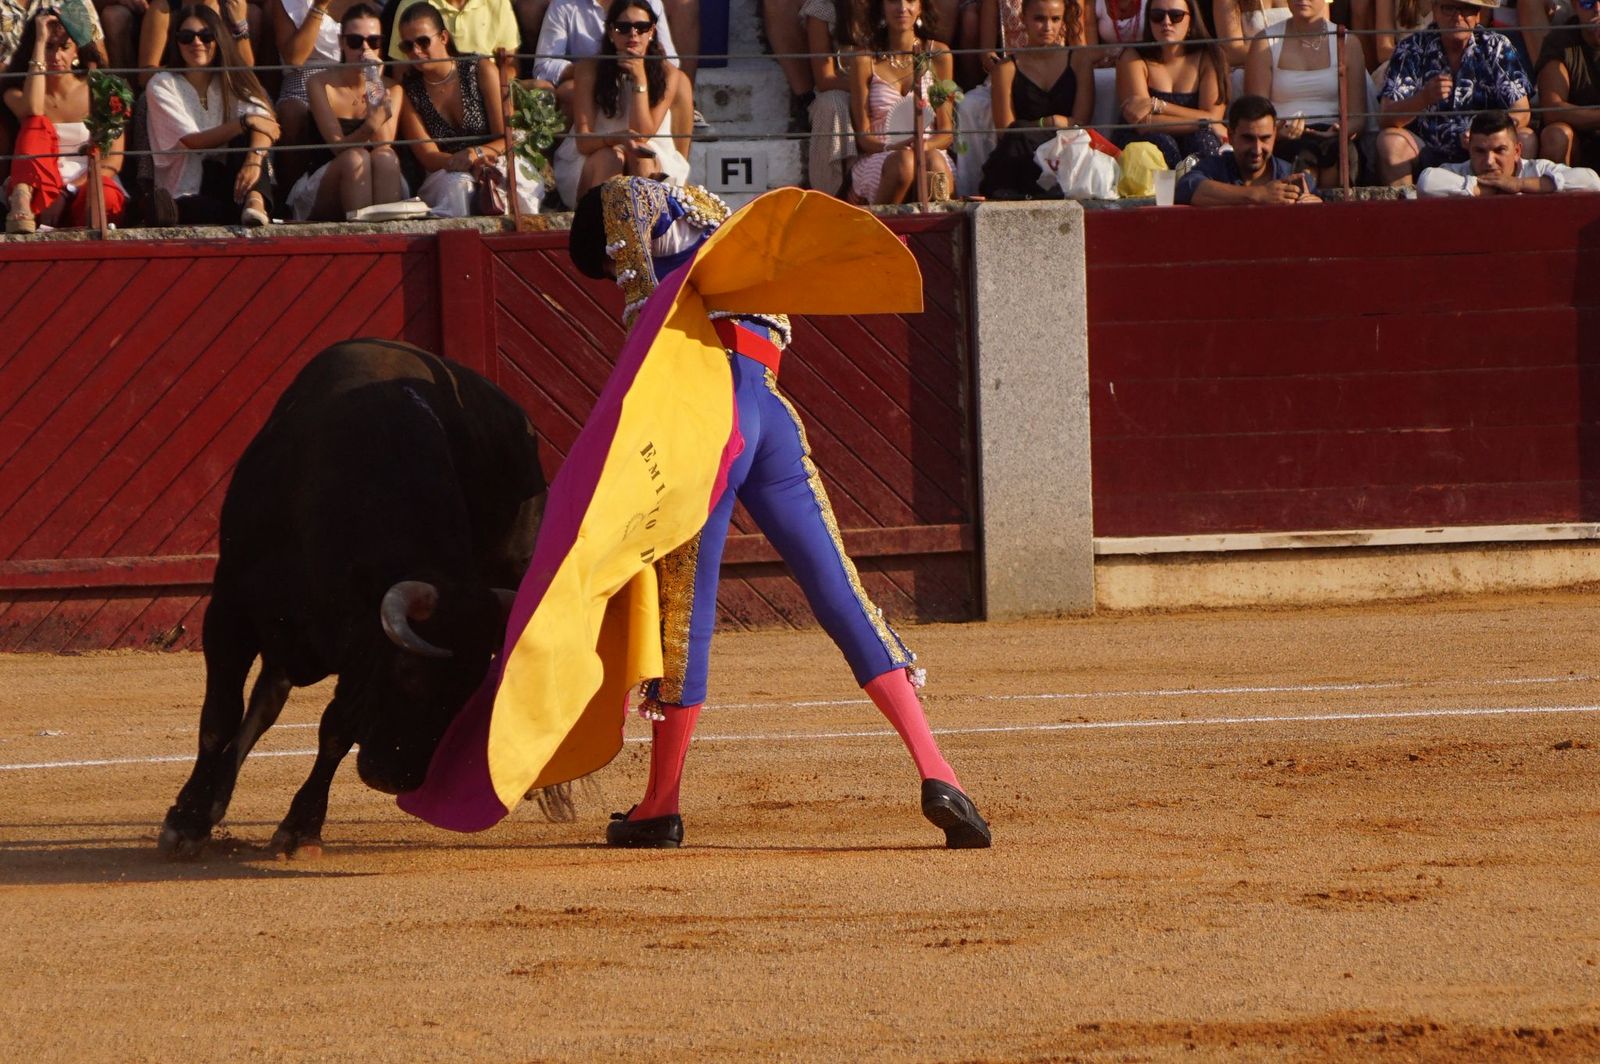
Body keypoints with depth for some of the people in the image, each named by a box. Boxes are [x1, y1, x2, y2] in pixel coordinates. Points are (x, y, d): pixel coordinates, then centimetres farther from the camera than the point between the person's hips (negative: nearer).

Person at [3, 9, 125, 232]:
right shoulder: (17, 93, 9)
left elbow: (113, 159, 1)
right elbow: (32, 112, -17)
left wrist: (72, 188, -16)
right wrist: (40, 42, -11)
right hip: (40, 190, 1)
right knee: (37, 124, -27)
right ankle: (22, 201, -51)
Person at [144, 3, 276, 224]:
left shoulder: (233, 82, 9)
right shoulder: (162, 85, 1)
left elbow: (262, 120, -11)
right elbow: (192, 142, -8)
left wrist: (254, 160, -33)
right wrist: (246, 122, -15)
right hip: (187, 195, -4)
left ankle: (254, 200, -44)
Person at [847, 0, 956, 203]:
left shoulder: (937, 55, 11)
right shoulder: (865, 60, 6)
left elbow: (946, 131, 9)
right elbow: (863, 134, 3)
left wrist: (925, 146, -15)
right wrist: (891, 148, -19)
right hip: (876, 160, -1)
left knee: (933, 161, -36)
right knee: (904, 162, -38)